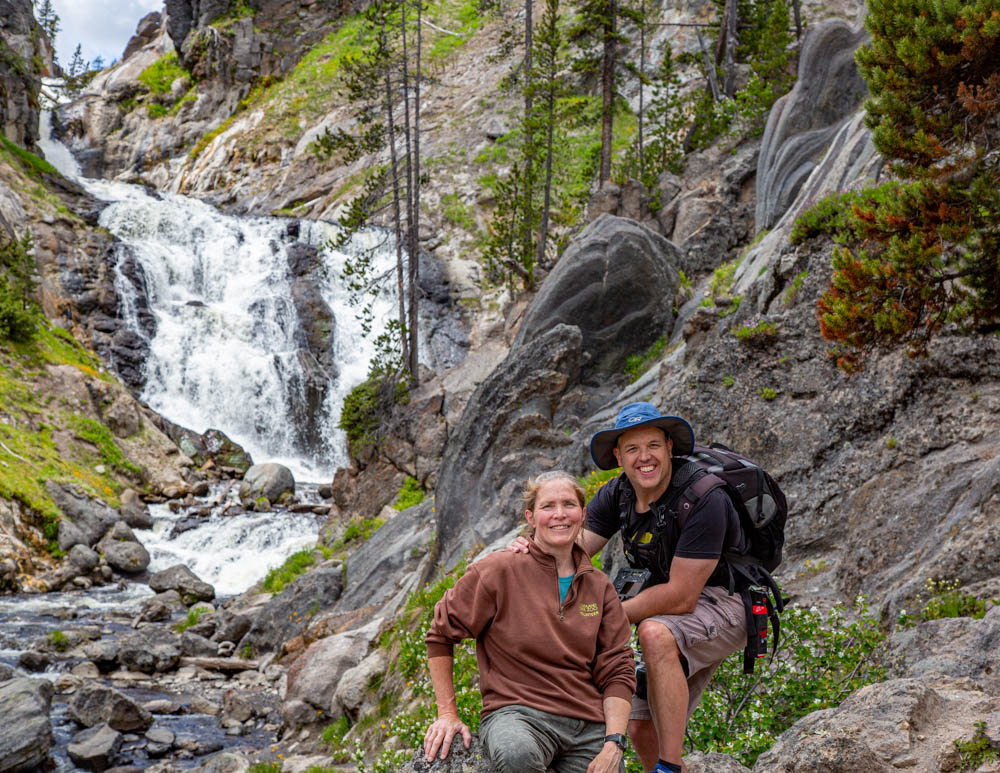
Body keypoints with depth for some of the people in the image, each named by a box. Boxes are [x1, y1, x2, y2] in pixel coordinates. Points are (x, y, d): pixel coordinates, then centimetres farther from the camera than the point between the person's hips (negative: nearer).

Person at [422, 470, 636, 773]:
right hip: (517, 712, -4)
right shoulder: (500, 570, -2)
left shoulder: (600, 587, 12)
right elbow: (441, 635, 4)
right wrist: (447, 713, -1)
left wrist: (613, 745, -5)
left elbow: (617, 670, 9)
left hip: (590, 724, 4)